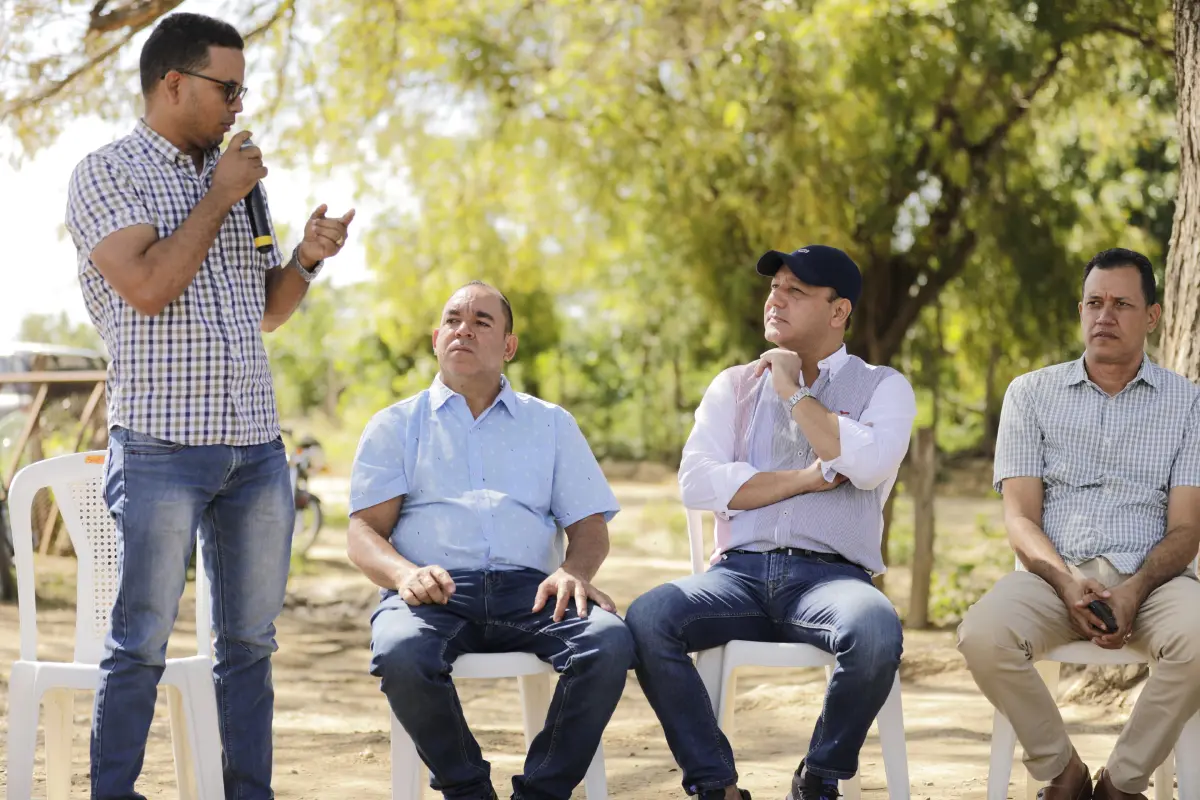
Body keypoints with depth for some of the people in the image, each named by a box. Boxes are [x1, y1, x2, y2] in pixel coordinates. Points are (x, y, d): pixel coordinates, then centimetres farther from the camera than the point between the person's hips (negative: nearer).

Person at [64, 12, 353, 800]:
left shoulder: (235, 176, 17)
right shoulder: (109, 173, -2)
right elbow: (149, 286, -16)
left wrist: (306, 259, 3)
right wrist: (218, 198, -7)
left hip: (257, 447, 6)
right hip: (162, 448, -6)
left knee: (250, 640, 8)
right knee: (143, 644, -4)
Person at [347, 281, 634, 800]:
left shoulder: (551, 424, 24)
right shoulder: (396, 425, 19)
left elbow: (589, 525, 15)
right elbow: (364, 532, 8)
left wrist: (574, 570, -10)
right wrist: (404, 573, -16)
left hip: (529, 588, 1)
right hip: (434, 592, -1)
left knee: (610, 641, -31)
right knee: (400, 654, -37)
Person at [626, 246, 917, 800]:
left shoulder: (882, 387, 13)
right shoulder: (736, 386, 19)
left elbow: (868, 464, -10)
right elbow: (697, 482, 3)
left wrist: (794, 391, 0)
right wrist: (808, 478, -4)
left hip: (831, 573, -2)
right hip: (741, 571, 2)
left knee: (876, 631, -37)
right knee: (646, 619, -29)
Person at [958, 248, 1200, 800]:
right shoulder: (1031, 394, 13)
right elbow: (1020, 517, 4)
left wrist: (1134, 591, -17)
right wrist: (1065, 581, -16)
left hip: (1148, 578, 0)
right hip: (1054, 571, 1)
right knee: (982, 636, -32)